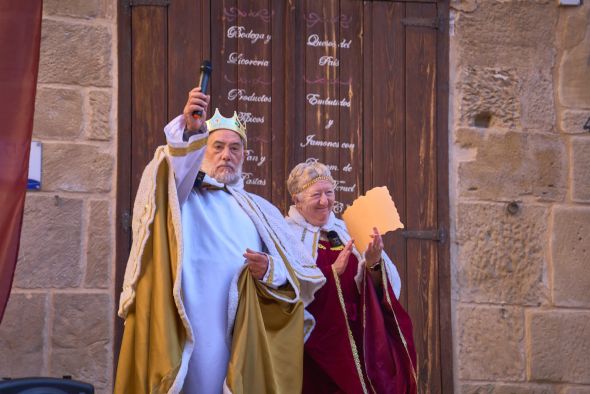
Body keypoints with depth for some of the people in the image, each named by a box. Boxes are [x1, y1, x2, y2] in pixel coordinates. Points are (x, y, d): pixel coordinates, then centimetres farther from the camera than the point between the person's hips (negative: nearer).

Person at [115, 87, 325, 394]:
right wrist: (189, 129, -32)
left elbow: (304, 276, 15)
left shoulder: (259, 211, 21)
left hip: (247, 340, 3)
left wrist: (271, 271, -8)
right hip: (189, 338, -3)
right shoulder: (180, 195, 12)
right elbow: (169, 170, -13)